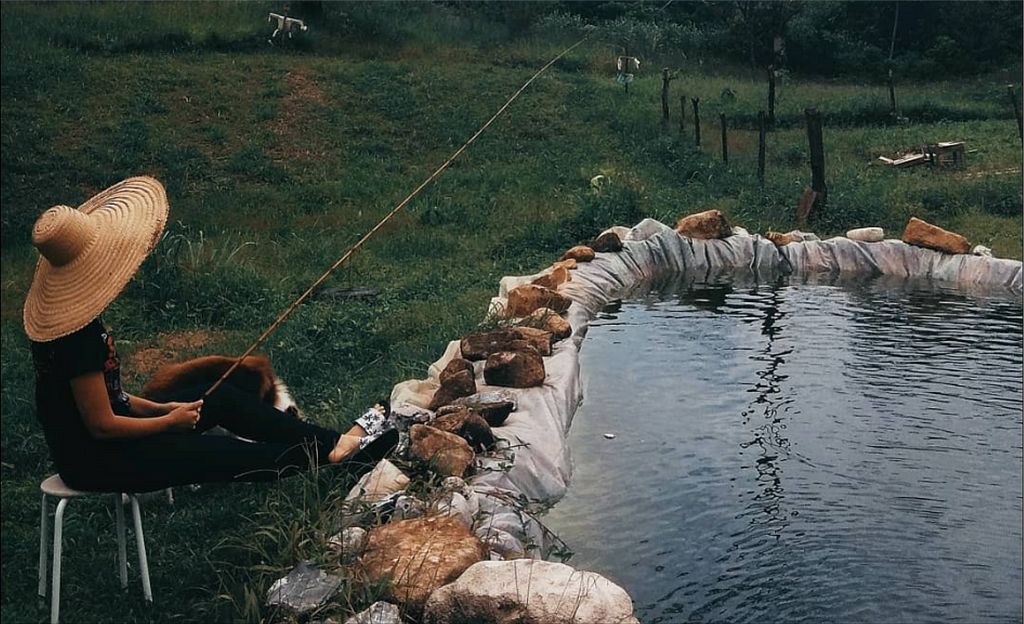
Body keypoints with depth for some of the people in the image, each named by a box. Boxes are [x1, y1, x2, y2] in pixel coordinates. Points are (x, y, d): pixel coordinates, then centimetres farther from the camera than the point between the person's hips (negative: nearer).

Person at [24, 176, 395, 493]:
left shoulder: (62, 312, 0)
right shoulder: (78, 337, -30)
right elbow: (102, 426, -24)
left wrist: (153, 407, 5)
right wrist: (170, 421, -10)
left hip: (102, 433, 10)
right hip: (93, 460, -9)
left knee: (222, 398, 8)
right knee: (240, 458, -7)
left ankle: (334, 442, 9)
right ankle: (330, 454, 10)